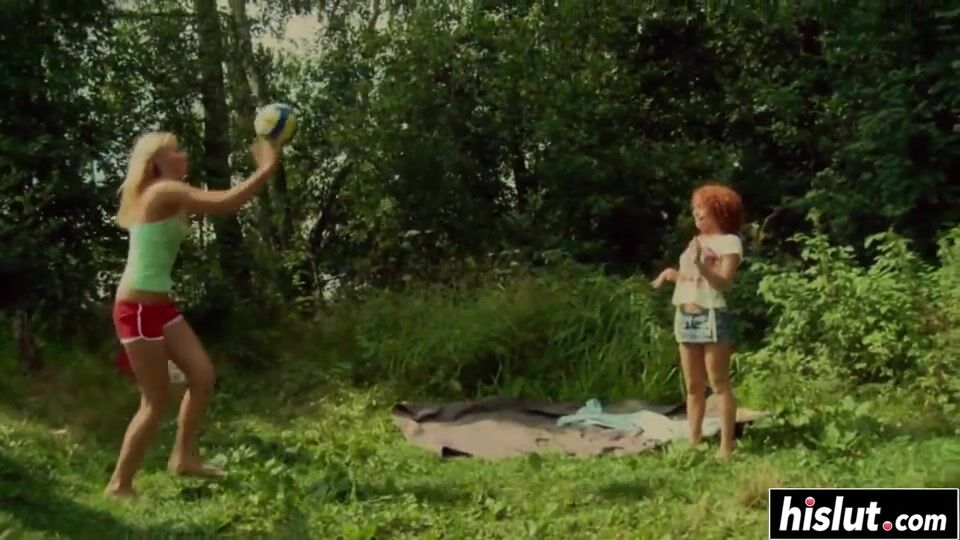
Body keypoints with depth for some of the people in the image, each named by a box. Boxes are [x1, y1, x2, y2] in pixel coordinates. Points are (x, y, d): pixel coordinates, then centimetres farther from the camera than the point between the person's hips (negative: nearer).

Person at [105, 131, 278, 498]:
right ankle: (119, 484, 11)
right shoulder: (163, 192, -17)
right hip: (138, 309, -10)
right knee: (157, 400, -2)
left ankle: (182, 457, 25)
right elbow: (226, 203, -25)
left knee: (203, 376, 11)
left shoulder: (170, 197, 14)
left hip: (160, 306, 10)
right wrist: (266, 169, -18)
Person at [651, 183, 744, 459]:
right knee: (693, 387, 10)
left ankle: (726, 446, -2)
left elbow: (723, 282, -15)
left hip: (712, 317, -7)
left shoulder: (730, 241, -4)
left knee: (719, 384, -5)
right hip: (685, 317, 7)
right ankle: (693, 443, 16)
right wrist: (671, 273, 3)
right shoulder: (696, 241, 18)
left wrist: (700, 264, -27)